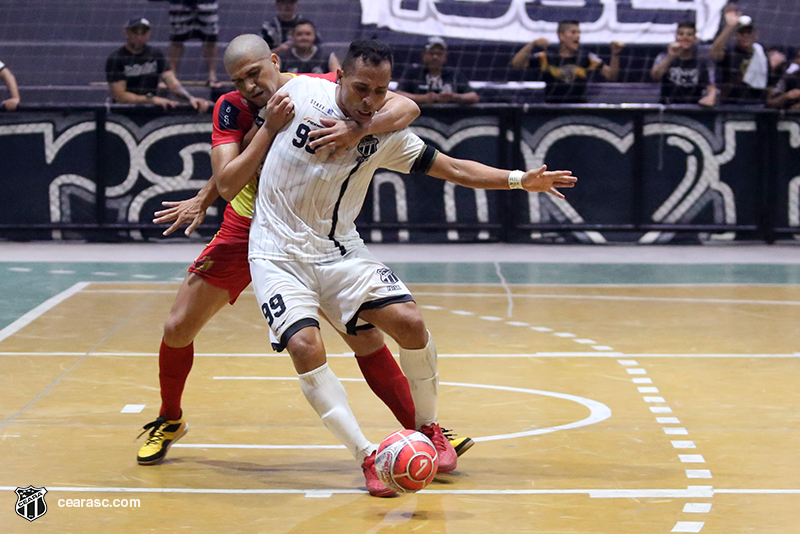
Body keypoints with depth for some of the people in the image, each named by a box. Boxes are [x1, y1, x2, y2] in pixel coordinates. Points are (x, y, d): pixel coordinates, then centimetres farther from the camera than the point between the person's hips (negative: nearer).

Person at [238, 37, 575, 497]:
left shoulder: (387, 135, -3)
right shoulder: (302, 92, -10)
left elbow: (452, 168, 5)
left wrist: (519, 180, -5)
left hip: (339, 249, 3)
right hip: (278, 252, -2)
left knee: (409, 322, -15)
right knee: (305, 346, -25)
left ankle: (428, 427, 11)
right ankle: (367, 456, -15)